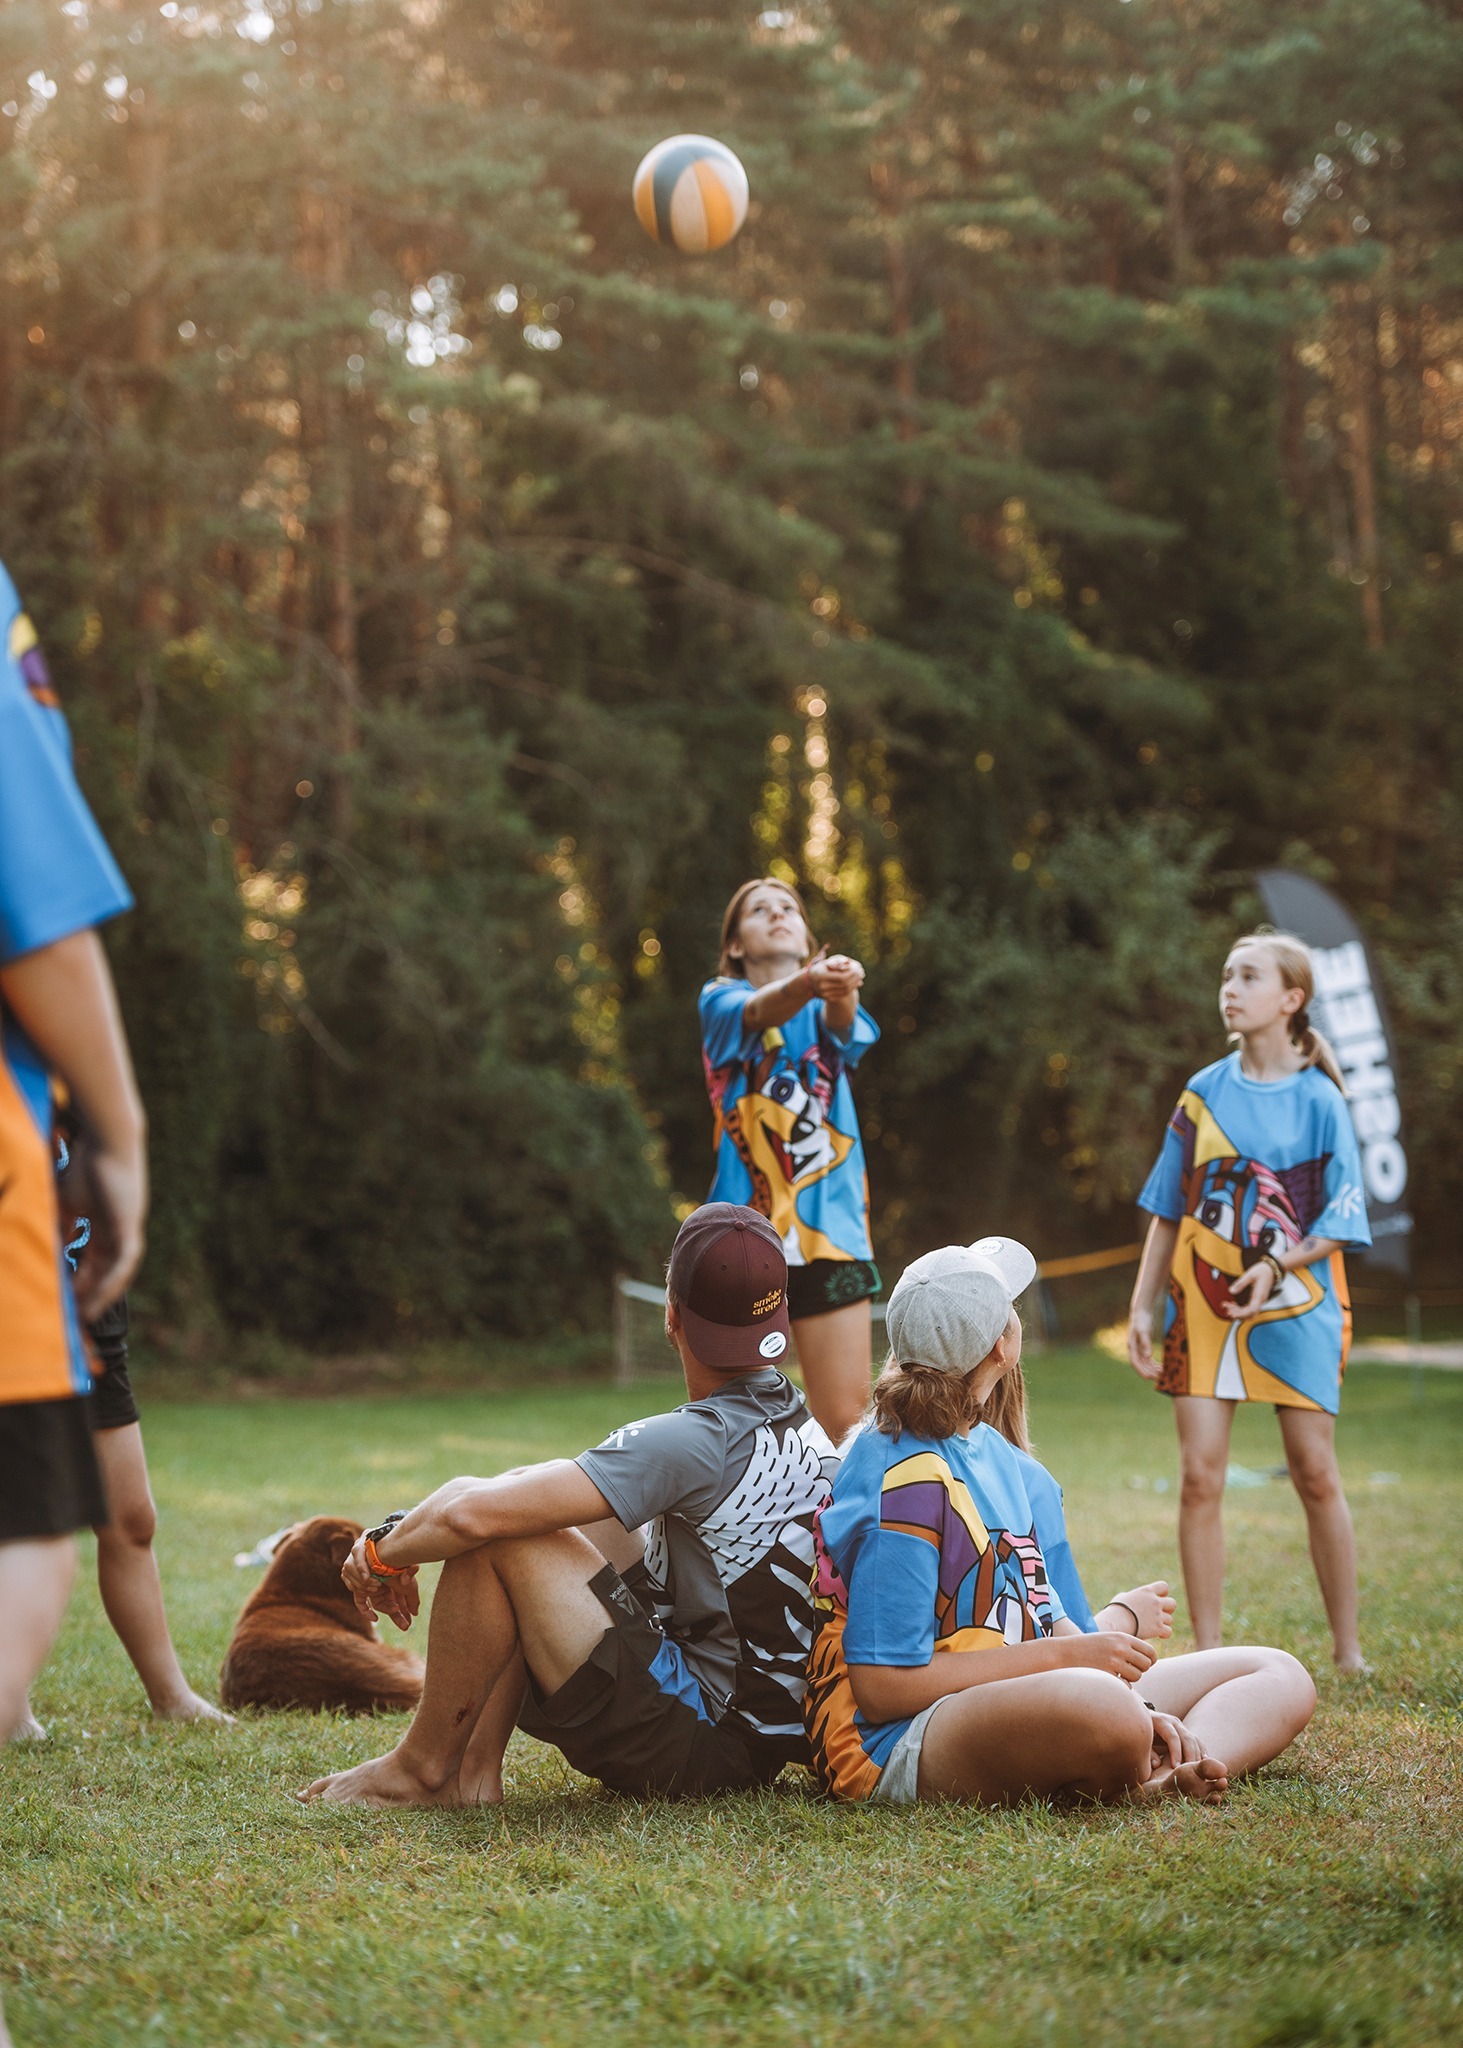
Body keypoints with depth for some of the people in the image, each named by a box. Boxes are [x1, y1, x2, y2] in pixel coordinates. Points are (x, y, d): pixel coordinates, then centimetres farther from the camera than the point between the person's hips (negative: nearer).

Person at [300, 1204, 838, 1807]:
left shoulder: (693, 1442, -21)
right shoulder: (805, 1429, 7)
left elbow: (472, 1515, -24)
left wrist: (385, 1549, -3)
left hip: (704, 1747, -9)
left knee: (486, 1524, -13)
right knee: (534, 1496, 15)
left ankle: (423, 1769, 3)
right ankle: (475, 1768, 9)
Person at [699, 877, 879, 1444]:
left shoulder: (824, 1011, 12)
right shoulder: (721, 1001, 7)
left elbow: (842, 1024, -13)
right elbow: (760, 1011, -18)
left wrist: (841, 988, -39)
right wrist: (809, 981, -42)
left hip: (830, 1230, 2)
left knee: (846, 1427, -3)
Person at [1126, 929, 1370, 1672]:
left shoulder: (1319, 1101, -2)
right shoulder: (1205, 1094, 7)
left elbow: (1340, 1225, -3)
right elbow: (1168, 1213, 11)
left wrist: (1275, 1265, -18)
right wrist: (1141, 1308, 6)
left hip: (1295, 1307, -2)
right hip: (1203, 1305, 2)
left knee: (1315, 1473, 1)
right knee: (1200, 1476, -4)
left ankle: (1348, 1651, 13)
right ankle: (1207, 1654, 3)